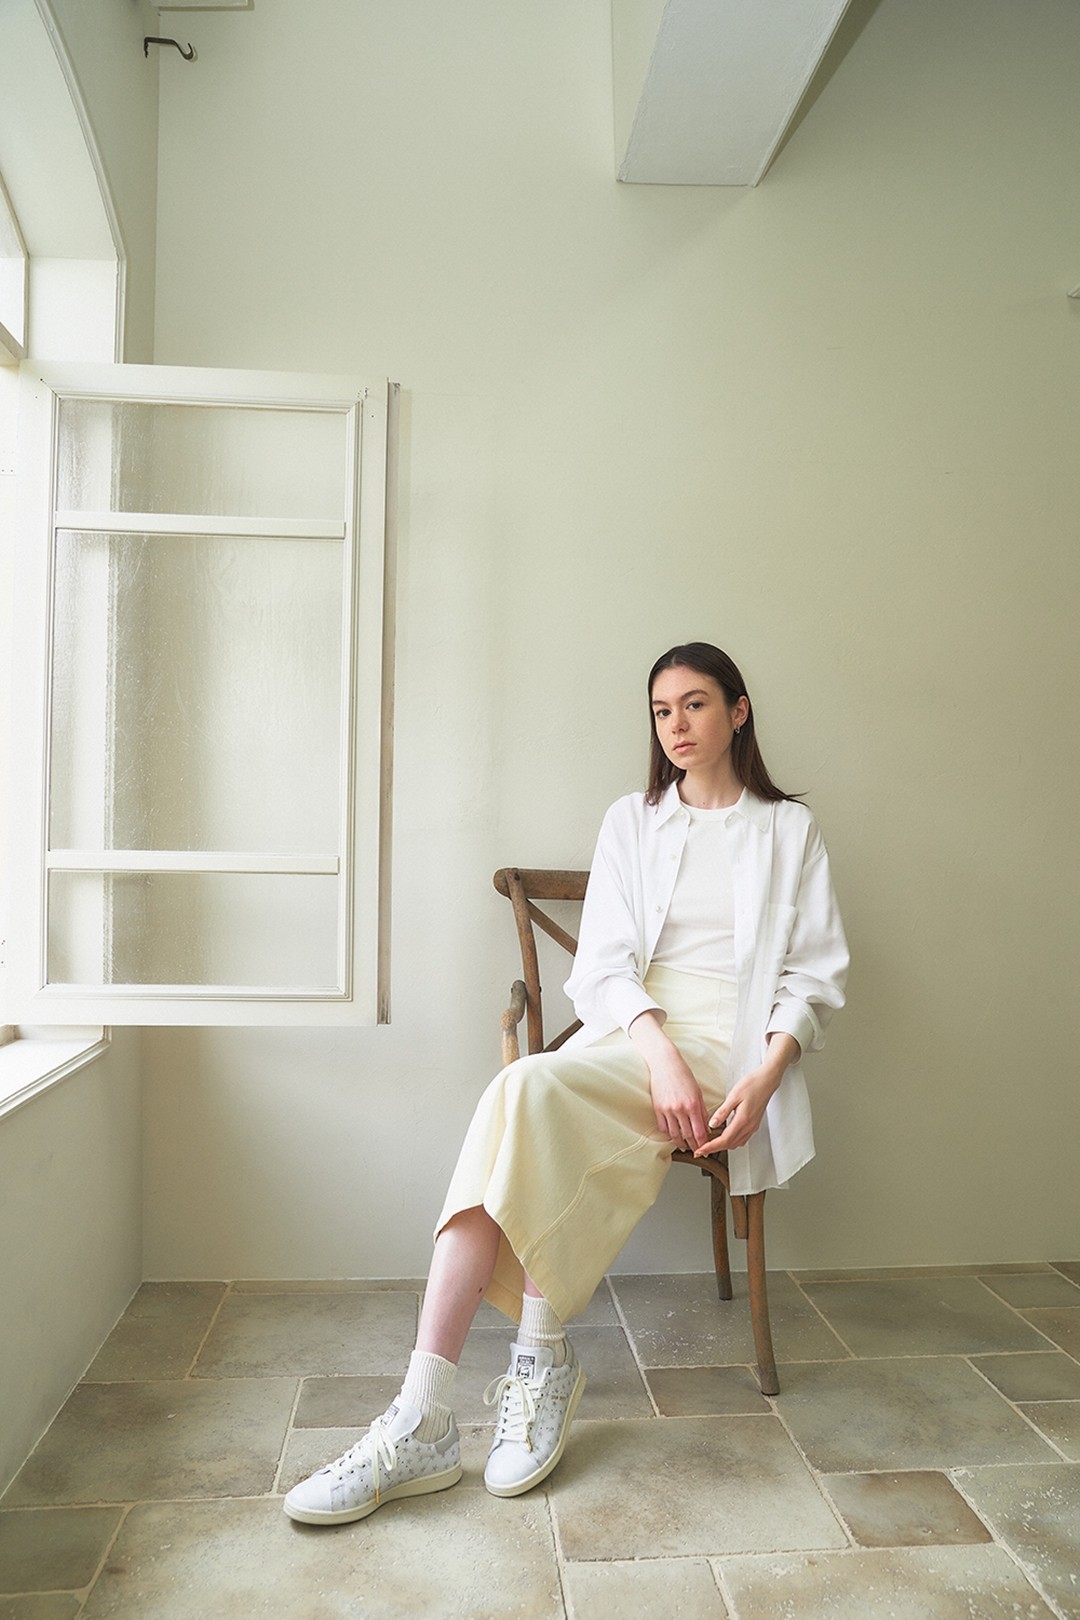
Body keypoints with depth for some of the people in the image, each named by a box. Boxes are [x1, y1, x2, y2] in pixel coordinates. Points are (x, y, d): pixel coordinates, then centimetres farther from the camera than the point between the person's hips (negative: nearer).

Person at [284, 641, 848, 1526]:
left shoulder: (789, 829, 14)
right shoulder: (630, 822, 18)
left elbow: (815, 972, 7)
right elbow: (602, 962, 6)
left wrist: (766, 1076, -12)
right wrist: (661, 1055, -14)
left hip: (729, 1044, -3)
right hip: (629, 1037, 3)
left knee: (528, 1091, -31)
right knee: (519, 1100, -31)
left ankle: (543, 1356, -17)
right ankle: (425, 1419, -30)